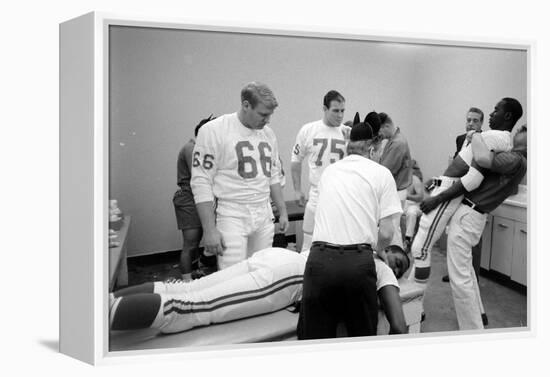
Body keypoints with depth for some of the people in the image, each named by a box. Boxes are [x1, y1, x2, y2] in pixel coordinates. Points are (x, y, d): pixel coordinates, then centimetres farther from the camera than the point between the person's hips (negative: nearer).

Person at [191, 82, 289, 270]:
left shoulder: (267, 133, 11)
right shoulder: (214, 131, -9)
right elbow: (201, 182, -11)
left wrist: (282, 211, 16)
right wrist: (209, 230, -15)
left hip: (264, 217, 6)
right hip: (232, 218, -6)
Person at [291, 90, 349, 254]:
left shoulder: (349, 133, -1)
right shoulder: (308, 130, -1)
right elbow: (296, 161, 11)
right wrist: (297, 190, 10)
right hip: (317, 197, 0)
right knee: (309, 245, 7)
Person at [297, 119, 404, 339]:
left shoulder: (328, 171, 18)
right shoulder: (381, 173, 6)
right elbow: (386, 233, 0)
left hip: (320, 259, 3)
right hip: (357, 262, -2)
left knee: (315, 337, 13)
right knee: (363, 336, 16)